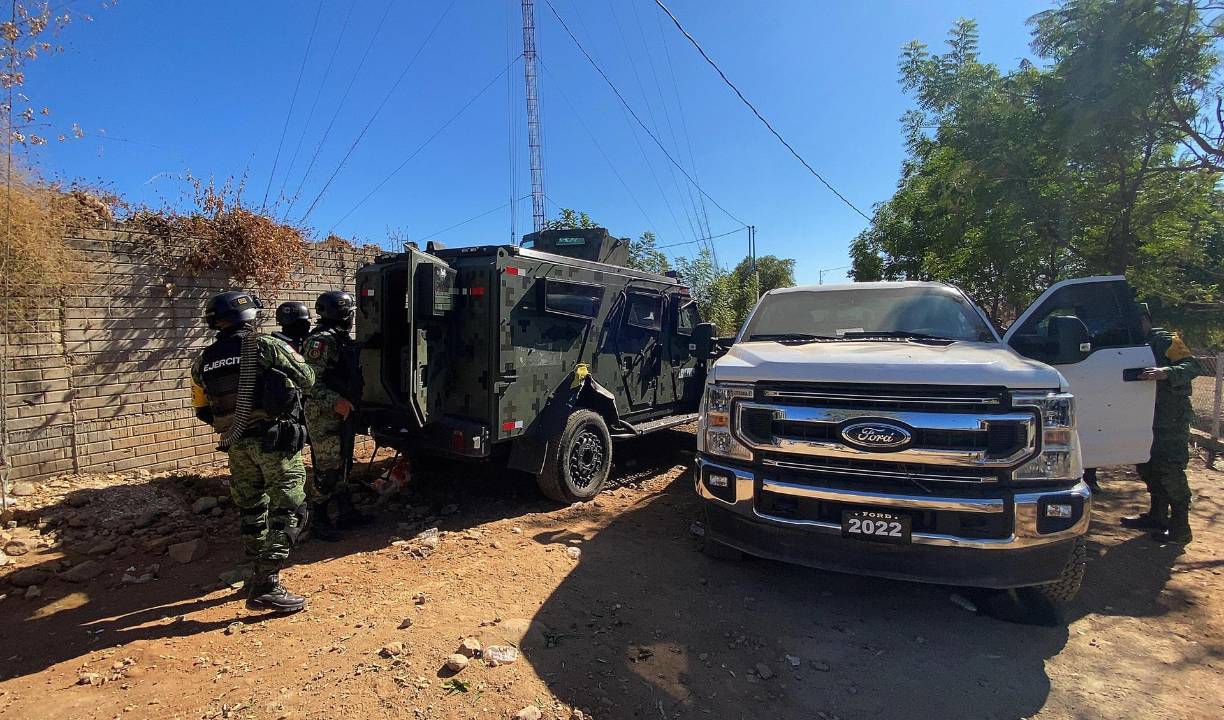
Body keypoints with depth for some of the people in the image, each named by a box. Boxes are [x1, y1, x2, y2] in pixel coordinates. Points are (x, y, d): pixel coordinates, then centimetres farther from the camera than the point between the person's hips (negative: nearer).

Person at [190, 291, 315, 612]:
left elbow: (202, 410, 15)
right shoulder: (268, 347, -9)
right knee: (287, 508, -3)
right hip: (273, 439, -6)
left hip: (237, 444, 6)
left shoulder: (204, 360, 7)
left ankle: (258, 574, 31)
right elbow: (307, 379, 2)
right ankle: (266, 586, -7)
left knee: (250, 509, 19)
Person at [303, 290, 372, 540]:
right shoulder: (321, 340, -17)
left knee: (342, 466, 17)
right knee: (328, 469, -2)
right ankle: (318, 521, 11)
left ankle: (346, 512, 29)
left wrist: (350, 400, 18)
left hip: (343, 413, 10)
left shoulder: (343, 339, 14)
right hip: (324, 415, -10)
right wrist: (334, 401, -30)